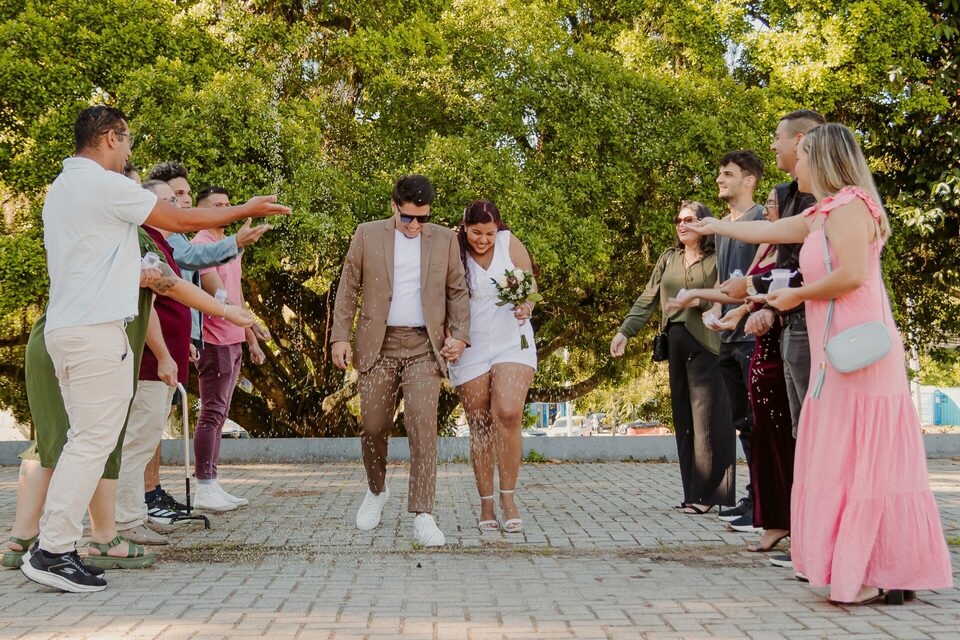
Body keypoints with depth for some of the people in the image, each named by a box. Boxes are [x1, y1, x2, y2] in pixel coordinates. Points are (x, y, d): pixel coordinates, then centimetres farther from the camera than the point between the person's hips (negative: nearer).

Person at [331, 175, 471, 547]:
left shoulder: (445, 240, 8)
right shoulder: (367, 235, 5)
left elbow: (458, 292, 12)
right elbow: (348, 288, 7)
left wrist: (459, 334, 0)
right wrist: (340, 336, -1)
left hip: (425, 346, 0)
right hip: (378, 345, 1)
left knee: (422, 424, -13)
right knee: (373, 426, 4)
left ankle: (422, 515, -12)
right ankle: (376, 491, 32)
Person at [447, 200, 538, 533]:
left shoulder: (510, 243, -2)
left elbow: (530, 284, 6)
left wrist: (526, 307, -15)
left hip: (512, 343, 0)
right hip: (470, 349, 0)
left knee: (508, 415, -19)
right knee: (480, 428, 4)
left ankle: (508, 497, -5)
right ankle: (486, 505, 16)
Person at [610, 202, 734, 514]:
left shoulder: (716, 259, -1)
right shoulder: (668, 258, 16)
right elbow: (648, 299, 15)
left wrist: (697, 300, -21)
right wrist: (625, 331, 9)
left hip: (707, 344, -6)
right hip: (676, 345, 6)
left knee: (707, 419, -6)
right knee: (683, 419, 6)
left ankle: (708, 493, -2)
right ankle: (693, 492, 11)